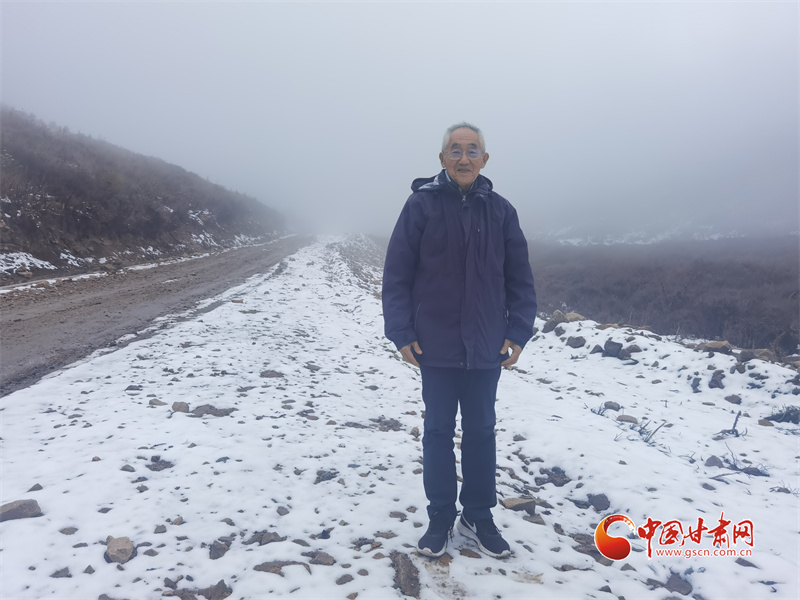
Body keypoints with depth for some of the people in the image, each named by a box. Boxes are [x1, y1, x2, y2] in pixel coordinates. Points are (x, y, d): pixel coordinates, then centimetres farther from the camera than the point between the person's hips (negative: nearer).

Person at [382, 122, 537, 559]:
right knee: (438, 431, 10)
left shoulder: (500, 210, 2)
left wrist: (518, 333, -1)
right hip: (435, 344, -2)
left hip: (486, 346, 2)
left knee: (481, 430, 13)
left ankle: (478, 515, 30)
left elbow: (520, 278, 5)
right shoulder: (421, 204, -5)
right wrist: (401, 332, -9)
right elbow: (396, 273, -5)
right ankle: (440, 517, 27)